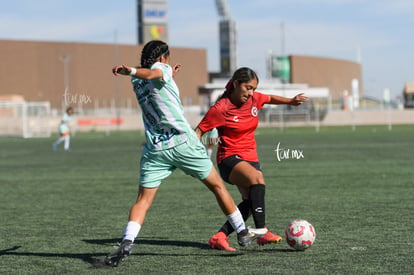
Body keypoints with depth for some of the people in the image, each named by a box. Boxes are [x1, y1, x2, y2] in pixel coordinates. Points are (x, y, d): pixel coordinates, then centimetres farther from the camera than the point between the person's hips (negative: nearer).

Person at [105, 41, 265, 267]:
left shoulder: (136, 82, 16)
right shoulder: (161, 68, -3)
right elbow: (153, 74, -27)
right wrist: (130, 71, -44)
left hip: (154, 149, 4)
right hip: (183, 142, -4)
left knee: (143, 200, 0)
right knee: (218, 186, 13)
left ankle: (126, 243, -23)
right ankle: (242, 233, 21)